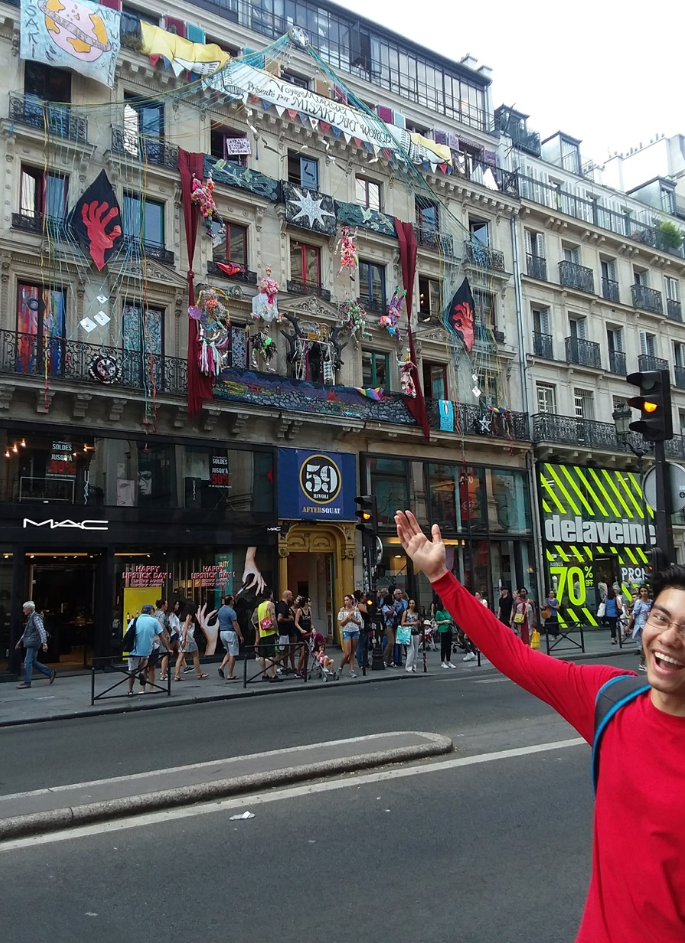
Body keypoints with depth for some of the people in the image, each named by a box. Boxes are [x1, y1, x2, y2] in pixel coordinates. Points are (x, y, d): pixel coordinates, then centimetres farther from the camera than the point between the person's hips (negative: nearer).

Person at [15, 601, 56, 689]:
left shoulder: (36, 617, -15)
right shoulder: (30, 618, 15)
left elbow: (42, 631, -21)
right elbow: (26, 631, 27)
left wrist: (44, 643, -26)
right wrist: (20, 641, 27)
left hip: (33, 643, -10)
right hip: (30, 643, 10)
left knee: (27, 663, -5)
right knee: (33, 662, 13)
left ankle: (27, 682, 2)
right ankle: (50, 672, 18)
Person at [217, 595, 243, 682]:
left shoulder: (220, 610, 9)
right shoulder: (231, 611, -16)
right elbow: (235, 625, -17)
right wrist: (240, 636, -11)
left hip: (222, 633, 8)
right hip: (230, 633, -8)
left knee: (229, 652, 21)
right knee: (233, 654, 0)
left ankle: (221, 667, 3)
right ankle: (230, 675, 1)